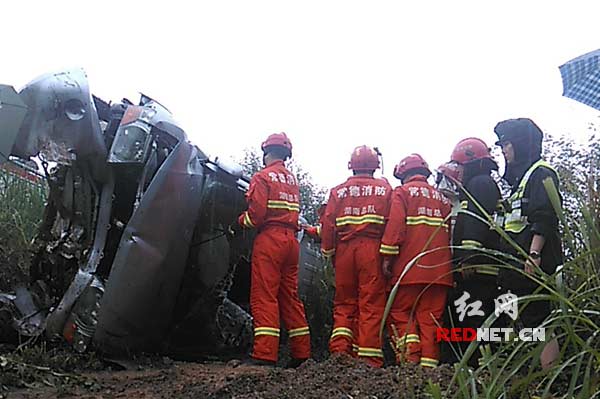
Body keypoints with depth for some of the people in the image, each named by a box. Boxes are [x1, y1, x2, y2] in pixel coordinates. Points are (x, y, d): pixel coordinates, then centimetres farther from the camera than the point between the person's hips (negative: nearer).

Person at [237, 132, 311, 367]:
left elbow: (256, 213, -12)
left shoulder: (263, 177, -4)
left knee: (264, 296, -6)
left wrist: (242, 220, 6)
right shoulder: (292, 180, 19)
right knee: (290, 296, 12)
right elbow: (293, 211, 13)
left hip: (269, 238, -7)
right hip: (291, 239, 7)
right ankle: (301, 352, 17)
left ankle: (264, 354, -10)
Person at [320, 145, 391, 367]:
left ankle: (339, 350, 0)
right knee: (372, 304, 0)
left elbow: (328, 225, 6)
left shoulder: (338, 191, 10)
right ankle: (370, 359, -1)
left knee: (344, 303, 11)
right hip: (372, 249, -2)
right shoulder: (385, 189, 5)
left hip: (345, 249, 2)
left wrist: (329, 253, 14)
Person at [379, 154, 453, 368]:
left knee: (399, 312, 3)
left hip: (409, 268, -5)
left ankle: (409, 356, -10)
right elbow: (449, 233, 15)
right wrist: (444, 260, 17)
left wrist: (388, 256, -11)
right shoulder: (442, 198, 19)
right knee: (431, 317, 5)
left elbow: (395, 225, -10)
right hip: (439, 269, 5)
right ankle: (429, 362, 1)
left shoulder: (402, 192, 4)